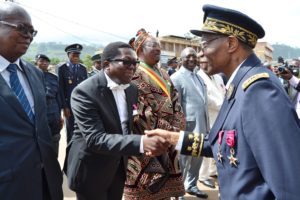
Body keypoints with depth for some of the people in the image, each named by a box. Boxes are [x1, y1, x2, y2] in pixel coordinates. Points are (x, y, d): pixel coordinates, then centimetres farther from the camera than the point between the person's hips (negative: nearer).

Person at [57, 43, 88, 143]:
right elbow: (60, 89, -5)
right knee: (70, 131, 6)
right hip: (69, 105, -3)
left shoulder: (83, 69, 9)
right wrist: (64, 106, -10)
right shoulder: (62, 68, -1)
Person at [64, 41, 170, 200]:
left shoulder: (132, 89, 0)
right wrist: (141, 143, -41)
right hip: (91, 171, -6)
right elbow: (94, 139, -30)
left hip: (119, 167, 6)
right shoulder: (84, 92, -22)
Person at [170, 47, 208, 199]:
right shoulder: (177, 78, -11)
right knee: (184, 159, 5)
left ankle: (191, 185, 34)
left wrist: (206, 125, 16)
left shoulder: (199, 77, 14)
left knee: (197, 158, 17)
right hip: (188, 126, -7)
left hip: (201, 125, 8)